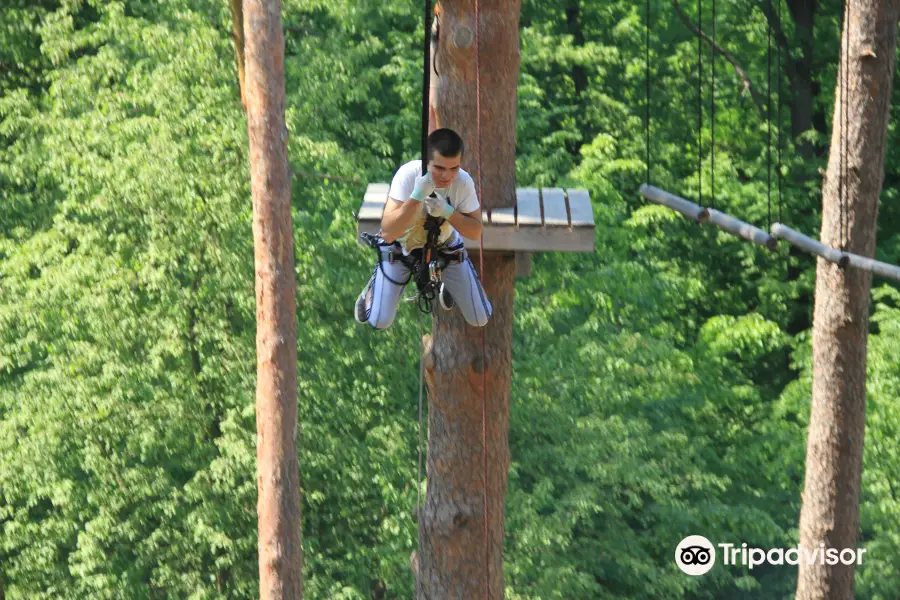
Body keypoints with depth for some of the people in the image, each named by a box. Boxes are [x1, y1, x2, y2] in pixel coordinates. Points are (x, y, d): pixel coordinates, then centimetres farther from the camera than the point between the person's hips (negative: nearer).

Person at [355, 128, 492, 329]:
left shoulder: (464, 181, -25)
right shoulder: (408, 174, -34)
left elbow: (476, 231, -17)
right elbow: (388, 234, -38)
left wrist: (447, 211, -36)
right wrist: (417, 195, -49)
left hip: (445, 246, 2)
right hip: (401, 245, -2)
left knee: (480, 320, 1)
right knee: (379, 323, -8)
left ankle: (447, 285, 31)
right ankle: (372, 289, 27)